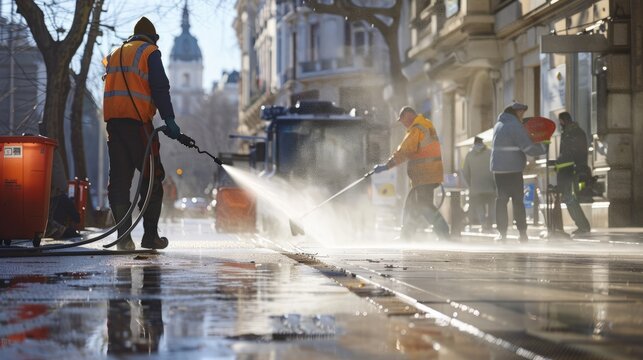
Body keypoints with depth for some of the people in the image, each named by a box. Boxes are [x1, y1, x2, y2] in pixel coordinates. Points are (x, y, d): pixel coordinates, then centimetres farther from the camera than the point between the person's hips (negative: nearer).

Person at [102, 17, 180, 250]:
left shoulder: (115, 54, 24)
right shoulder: (149, 52, 4)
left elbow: (112, 86, 20)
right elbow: (160, 88, -8)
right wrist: (169, 119, -12)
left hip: (112, 119, 6)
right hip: (137, 119, -6)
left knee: (119, 178, 4)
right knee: (152, 177, 2)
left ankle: (123, 236, -3)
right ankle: (150, 235, 1)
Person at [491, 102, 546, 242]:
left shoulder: (498, 125, 17)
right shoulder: (514, 125, -9)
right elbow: (528, 148, -13)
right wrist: (543, 147, 3)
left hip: (498, 169, 6)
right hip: (513, 169, -6)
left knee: (501, 200, 7)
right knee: (517, 201, 2)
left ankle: (502, 233, 2)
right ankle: (522, 233, 2)